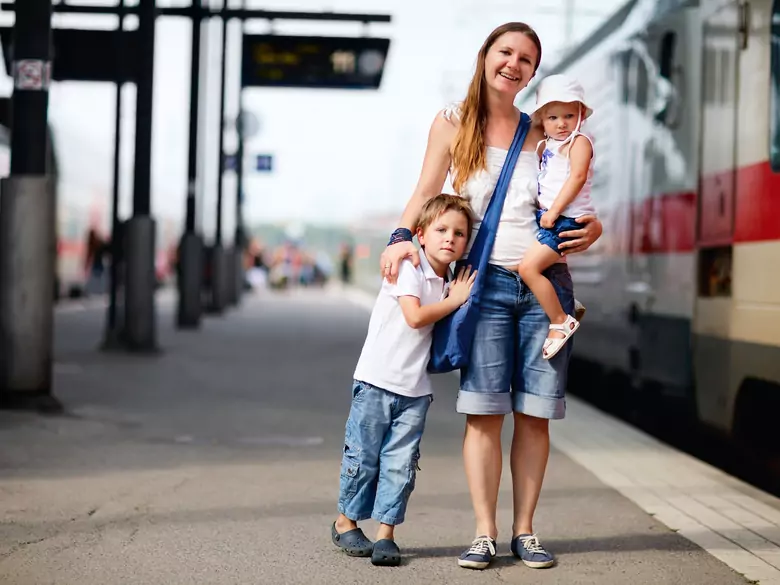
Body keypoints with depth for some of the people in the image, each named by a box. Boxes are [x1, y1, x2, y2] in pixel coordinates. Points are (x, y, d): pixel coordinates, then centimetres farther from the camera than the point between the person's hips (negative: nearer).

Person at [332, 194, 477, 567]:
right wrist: (455, 301, -10)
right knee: (363, 457, 4)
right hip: (377, 381, -5)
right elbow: (415, 316, -21)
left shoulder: (447, 282, 12)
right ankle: (346, 522, 20)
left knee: (400, 463, 1)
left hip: (416, 389, 6)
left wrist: (458, 297, 2)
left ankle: (386, 533, 7)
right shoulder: (409, 268, -10)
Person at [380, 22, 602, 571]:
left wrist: (591, 227, -4)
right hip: (486, 282, -2)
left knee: (534, 413, 2)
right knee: (484, 411, -7)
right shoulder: (453, 124, 7)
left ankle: (525, 529, 12)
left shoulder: (542, 132, 11)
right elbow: (426, 193, 8)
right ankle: (485, 532, 1)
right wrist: (402, 237, -10)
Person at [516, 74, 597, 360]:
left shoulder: (579, 142, -9)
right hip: (547, 216, 10)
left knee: (528, 266, -19)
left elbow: (578, 177, -21)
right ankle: (566, 303, 31)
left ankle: (561, 321, -10)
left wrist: (554, 210, -24)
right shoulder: (546, 145, 15)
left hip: (566, 219, -10)